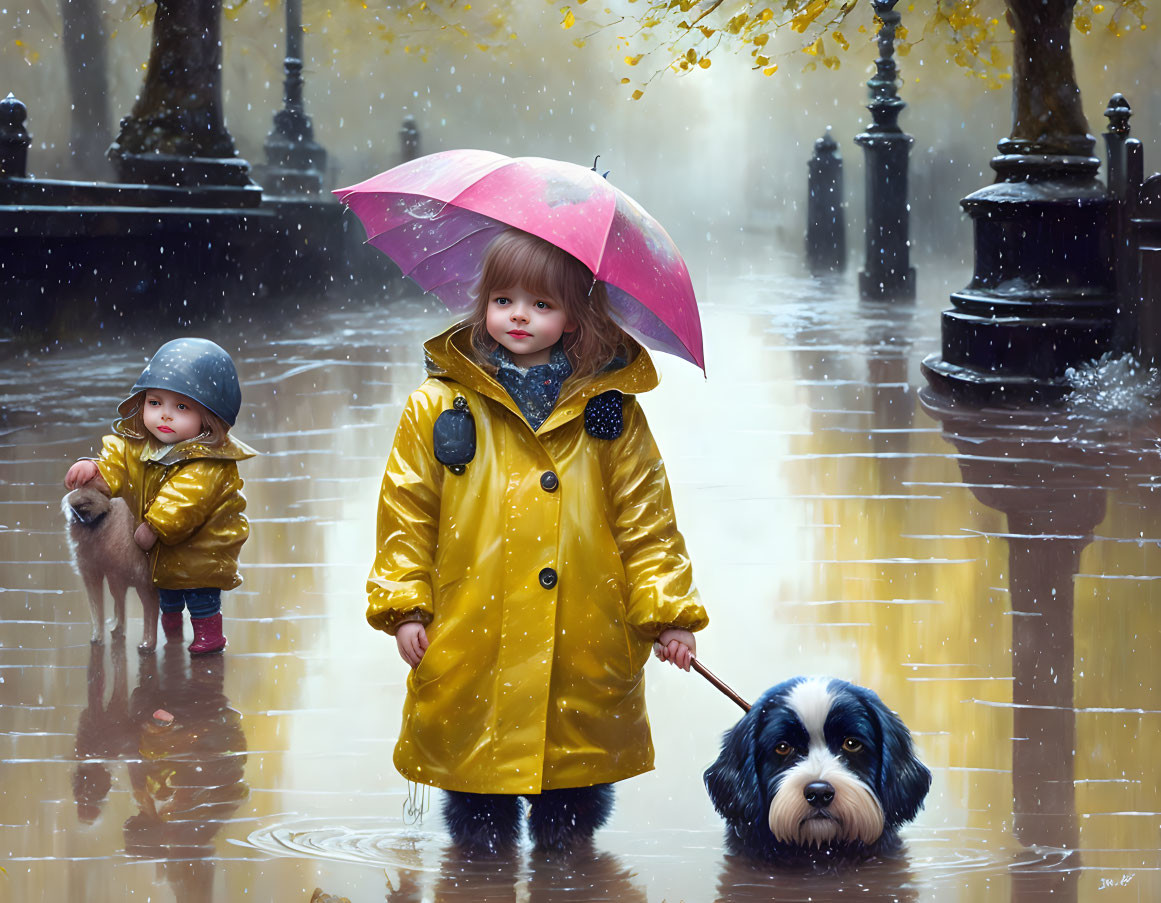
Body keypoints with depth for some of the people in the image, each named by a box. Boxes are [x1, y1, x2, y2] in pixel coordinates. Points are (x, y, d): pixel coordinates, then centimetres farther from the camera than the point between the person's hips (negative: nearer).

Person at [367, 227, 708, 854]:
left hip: (584, 643, 1)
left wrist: (667, 612, 2)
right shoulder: (438, 408, 3)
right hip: (472, 643, 0)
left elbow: (645, 520, 6)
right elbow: (406, 513, 6)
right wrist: (404, 606, 0)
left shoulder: (611, 412, 5)